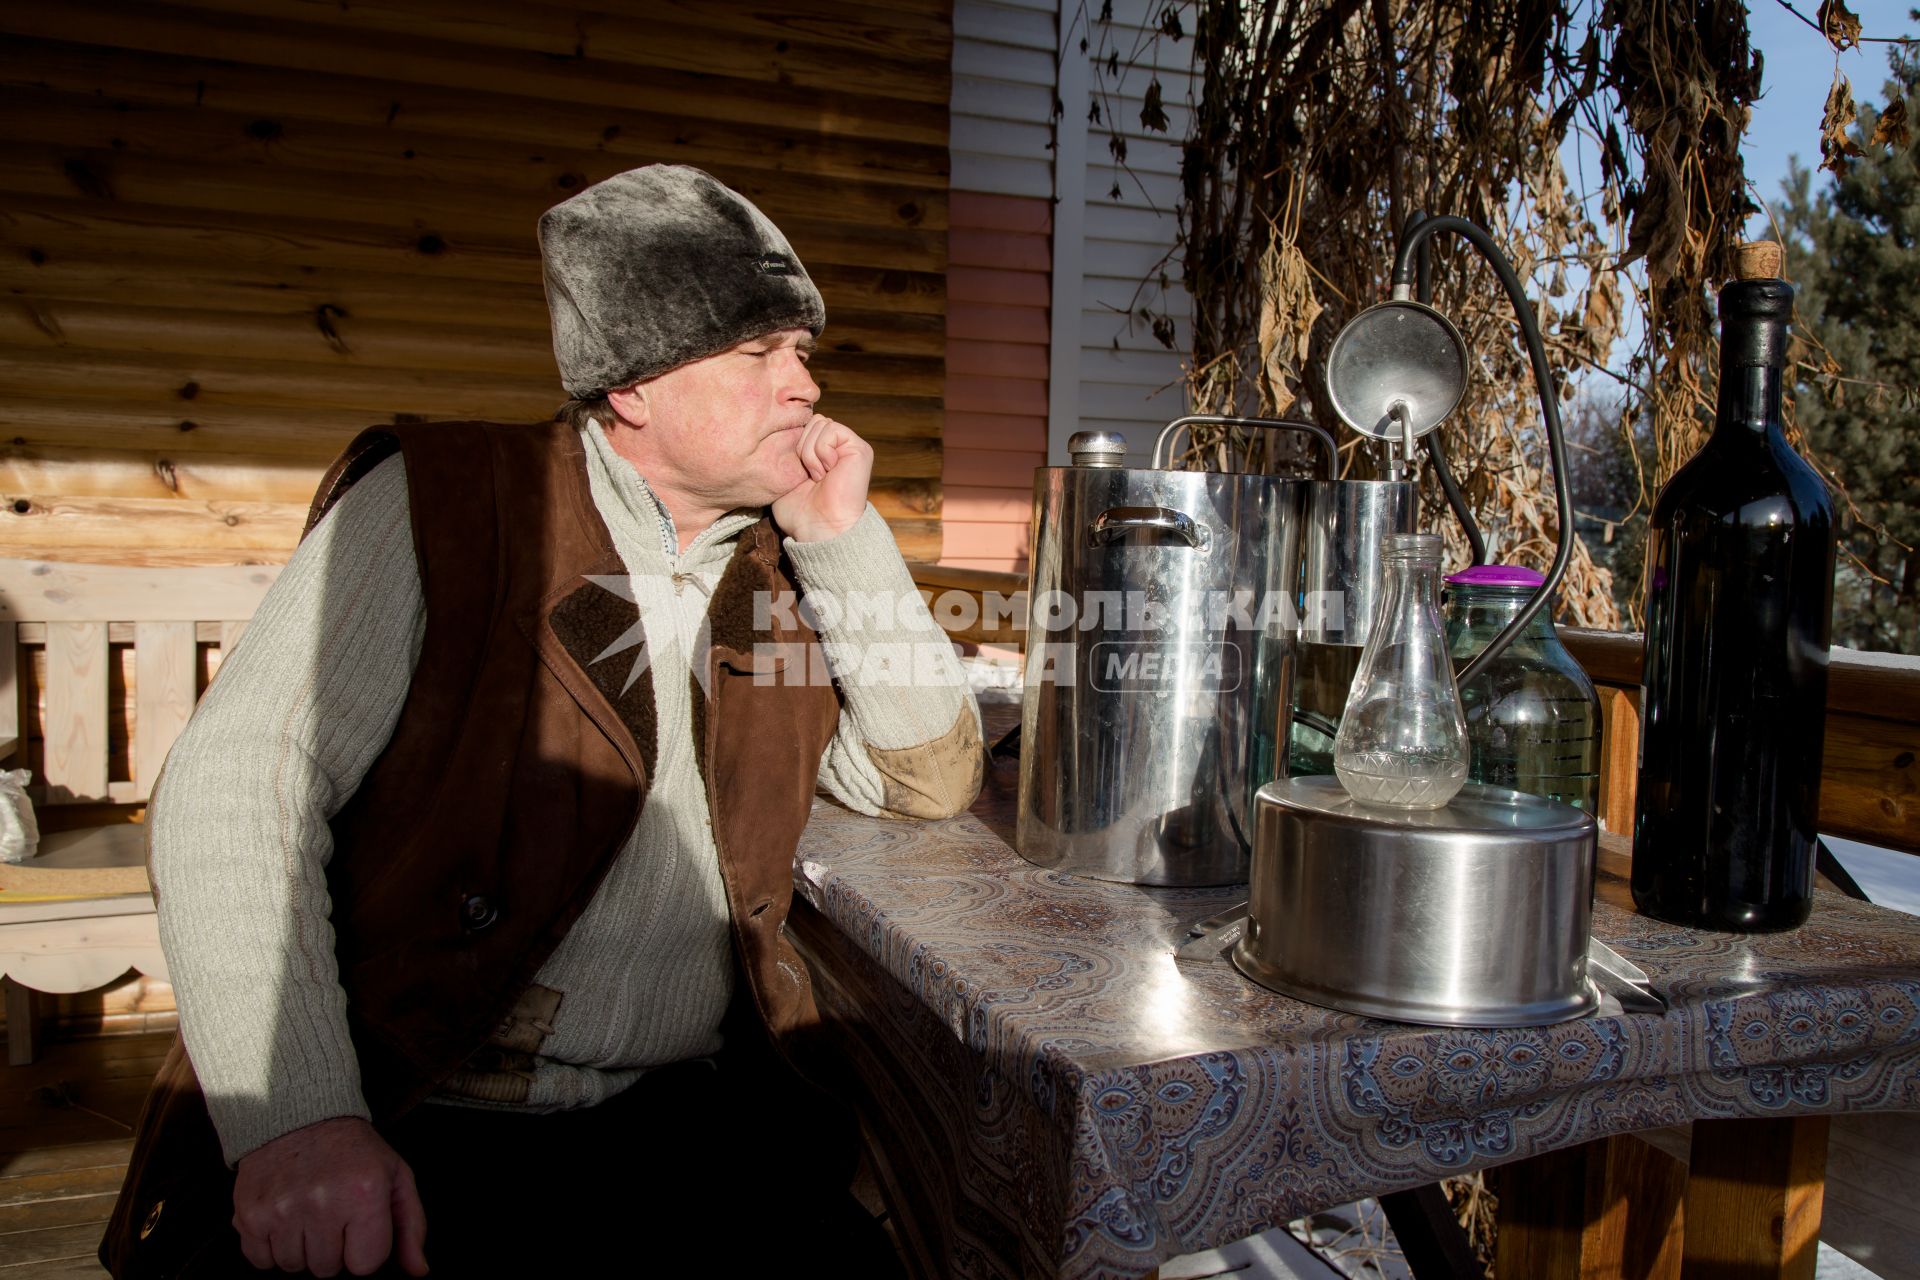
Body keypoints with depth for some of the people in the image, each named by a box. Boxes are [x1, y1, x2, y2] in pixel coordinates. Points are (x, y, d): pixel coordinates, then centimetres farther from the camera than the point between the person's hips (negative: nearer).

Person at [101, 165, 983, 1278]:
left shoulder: (786, 565, 11)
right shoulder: (438, 507, -3)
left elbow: (932, 780, 7)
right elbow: (234, 788, -10)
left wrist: (845, 536, -1)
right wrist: (294, 1119, -21)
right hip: (407, 1132, -3)